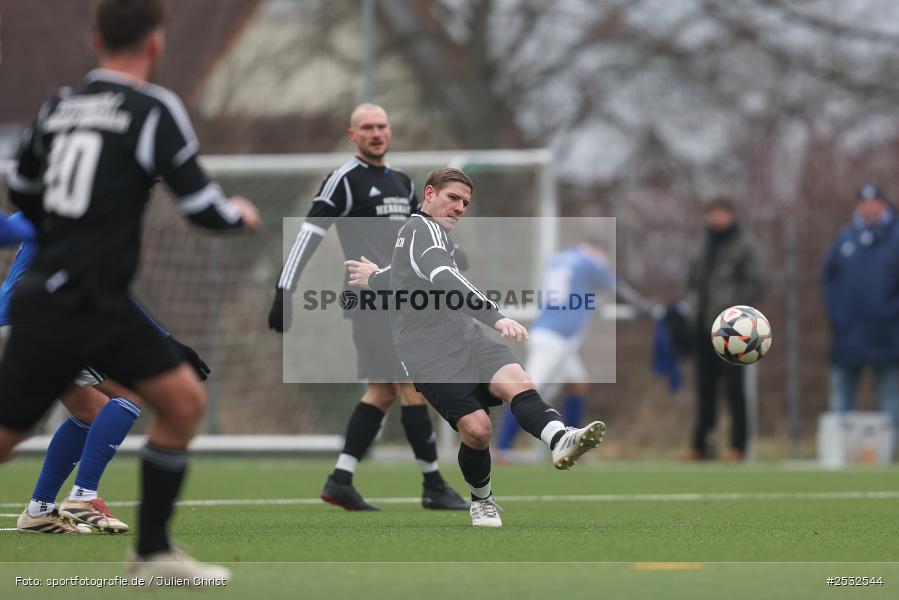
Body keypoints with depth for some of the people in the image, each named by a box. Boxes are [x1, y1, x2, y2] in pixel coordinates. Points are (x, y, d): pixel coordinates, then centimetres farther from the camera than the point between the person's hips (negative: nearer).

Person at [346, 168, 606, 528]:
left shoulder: (418, 231, 26)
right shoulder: (424, 229, -7)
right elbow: (444, 281, -25)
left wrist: (376, 279, 63)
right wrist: (496, 317, -35)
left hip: (465, 338, 8)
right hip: (430, 355, -8)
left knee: (518, 381, -23)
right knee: (477, 428, -19)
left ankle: (559, 440, -51)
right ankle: (481, 501, 9)